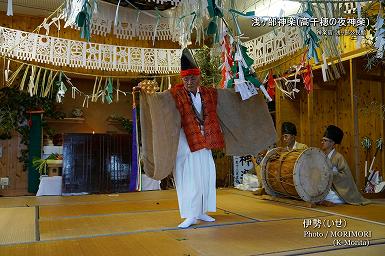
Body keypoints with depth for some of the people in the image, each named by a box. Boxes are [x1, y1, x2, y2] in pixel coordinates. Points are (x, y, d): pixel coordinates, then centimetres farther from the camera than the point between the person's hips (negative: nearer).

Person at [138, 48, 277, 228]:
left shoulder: (208, 94, 6)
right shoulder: (176, 94, -8)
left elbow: (232, 95, 16)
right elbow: (159, 99, -24)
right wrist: (145, 93, -41)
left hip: (204, 142, 6)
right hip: (184, 142, -5)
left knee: (205, 176, 11)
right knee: (188, 178, -4)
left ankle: (201, 212, 24)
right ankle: (191, 215, 5)